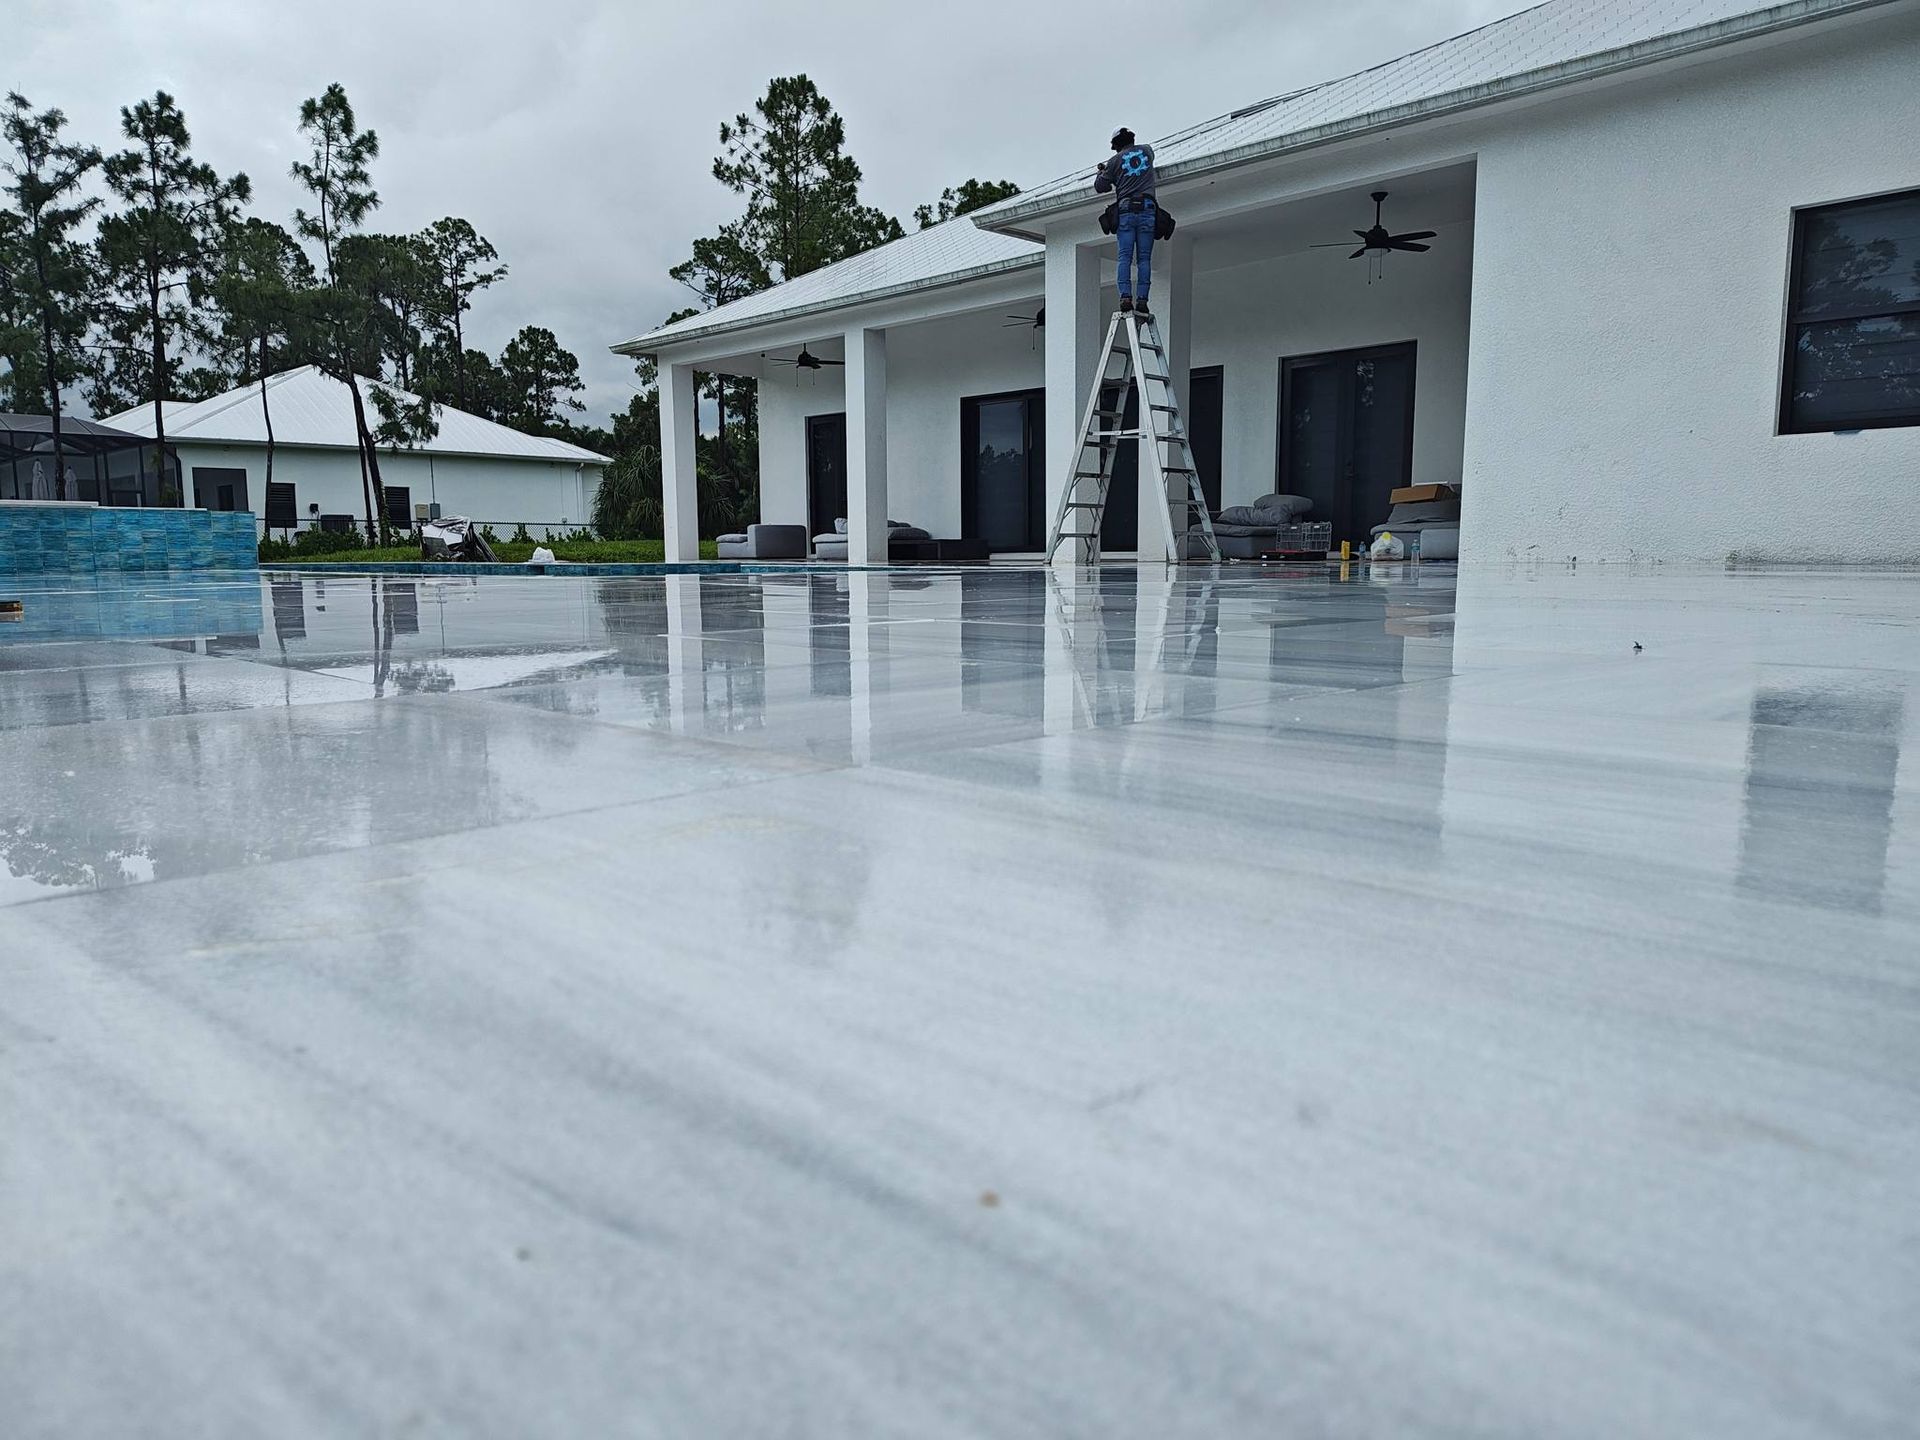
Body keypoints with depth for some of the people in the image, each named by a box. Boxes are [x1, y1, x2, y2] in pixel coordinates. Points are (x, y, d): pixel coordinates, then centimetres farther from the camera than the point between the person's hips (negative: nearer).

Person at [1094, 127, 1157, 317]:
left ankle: (1125, 296, -18)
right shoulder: (1147, 150, 16)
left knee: (1125, 256, -4)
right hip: (1147, 208, 1)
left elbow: (1099, 187, 11)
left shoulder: (1116, 160, 8)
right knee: (1144, 258, -3)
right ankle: (1141, 299, -13)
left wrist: (1101, 172, 32)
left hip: (1126, 210, -1)